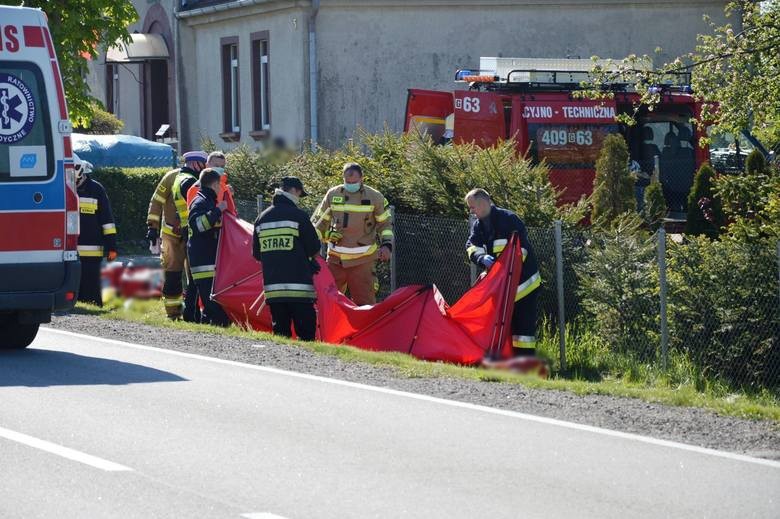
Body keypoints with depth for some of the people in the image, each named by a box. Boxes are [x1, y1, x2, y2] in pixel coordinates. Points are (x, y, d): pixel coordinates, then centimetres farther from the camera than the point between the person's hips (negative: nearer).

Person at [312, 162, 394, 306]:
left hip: (362, 260, -3)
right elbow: (319, 221, 14)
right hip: (336, 259, 3)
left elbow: (385, 224, 7)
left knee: (365, 301, -4)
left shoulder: (374, 197, -2)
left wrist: (387, 244, -8)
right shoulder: (333, 195, 3)